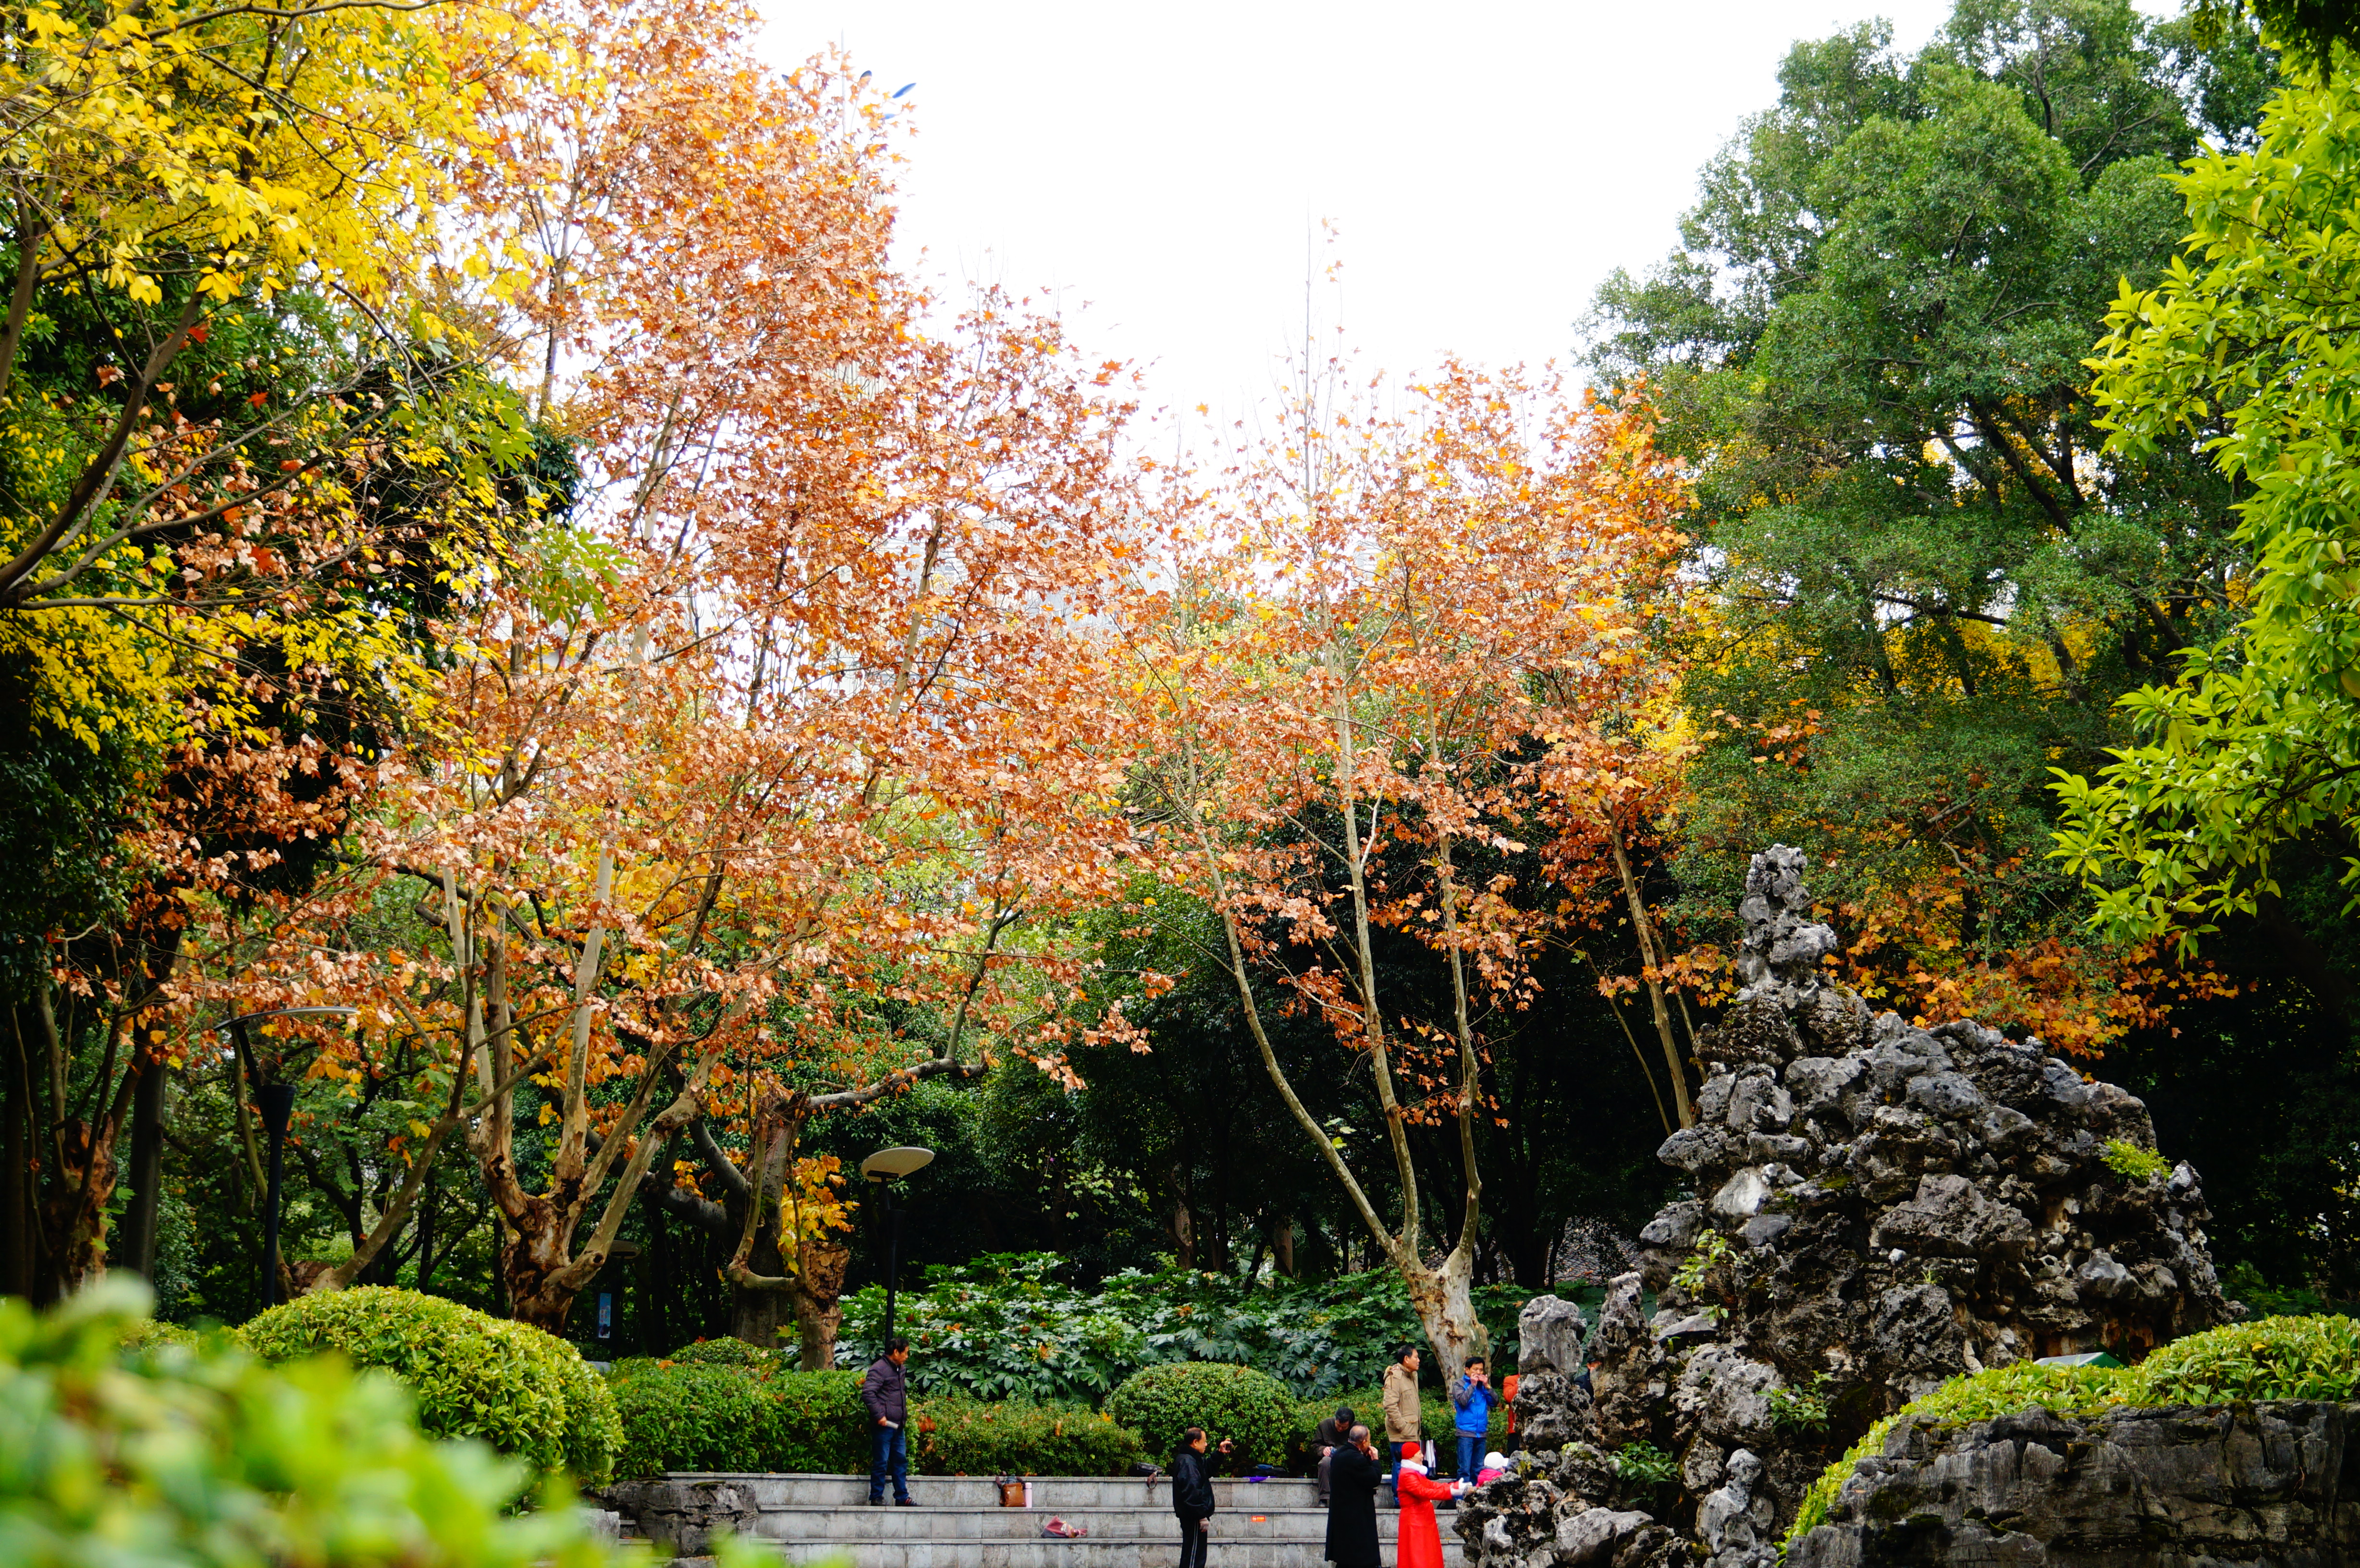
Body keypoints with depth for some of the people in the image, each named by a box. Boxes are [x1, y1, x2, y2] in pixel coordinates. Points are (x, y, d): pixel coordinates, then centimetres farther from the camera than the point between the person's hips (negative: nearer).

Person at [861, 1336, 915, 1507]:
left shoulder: (898, 1369, 18)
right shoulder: (879, 1369, -11)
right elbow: (868, 1393, -20)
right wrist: (879, 1415, -23)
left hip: (898, 1426, 9)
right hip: (884, 1425, -9)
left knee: (901, 1461, 10)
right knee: (881, 1462, -3)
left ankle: (902, 1497, 15)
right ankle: (876, 1498, 4)